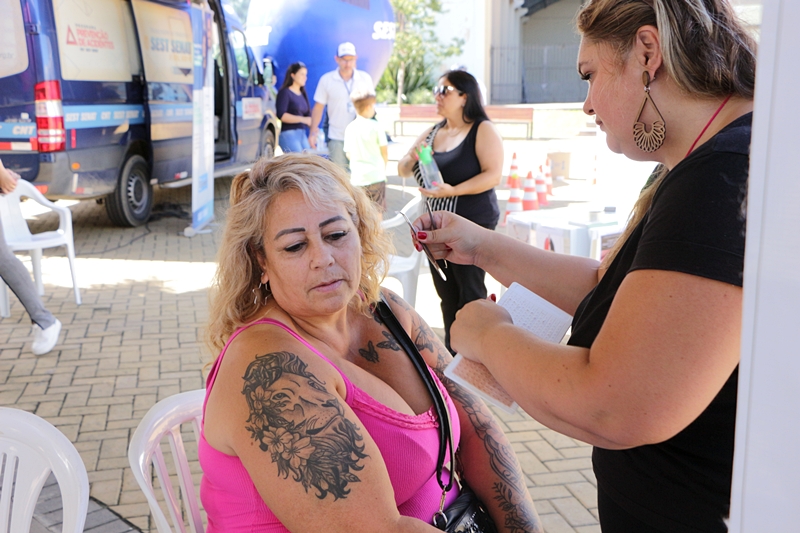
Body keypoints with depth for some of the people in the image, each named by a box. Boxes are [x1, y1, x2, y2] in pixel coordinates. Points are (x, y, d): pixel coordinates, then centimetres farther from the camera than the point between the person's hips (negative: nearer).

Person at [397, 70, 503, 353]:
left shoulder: (483, 130, -7)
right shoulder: (432, 133, 12)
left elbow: (494, 174, -18)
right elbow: (402, 170, 14)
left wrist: (453, 190, -27)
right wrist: (412, 157, -9)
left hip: (473, 223, -7)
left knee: (470, 293, -3)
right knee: (446, 292, 12)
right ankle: (450, 353, 24)